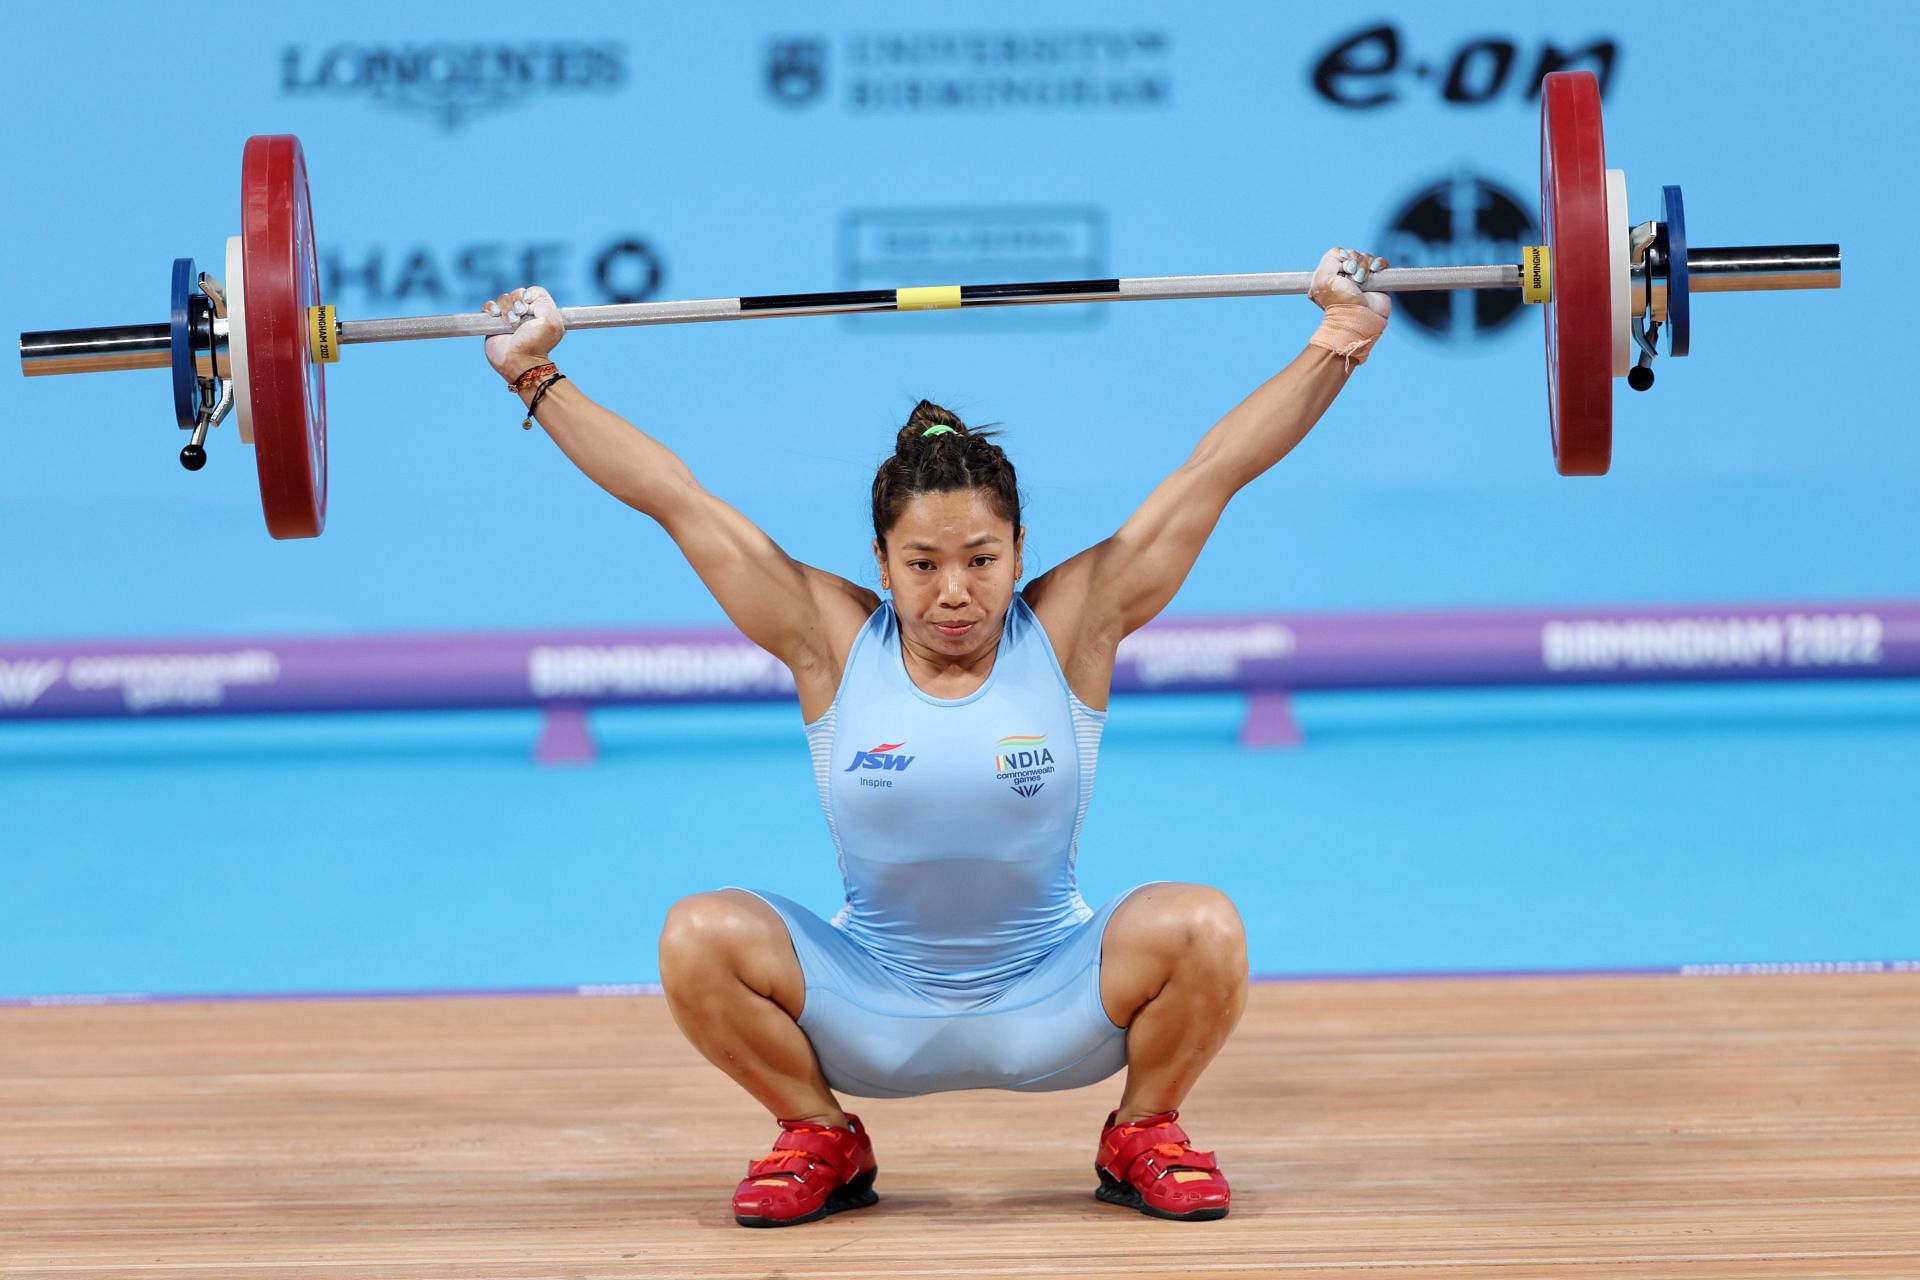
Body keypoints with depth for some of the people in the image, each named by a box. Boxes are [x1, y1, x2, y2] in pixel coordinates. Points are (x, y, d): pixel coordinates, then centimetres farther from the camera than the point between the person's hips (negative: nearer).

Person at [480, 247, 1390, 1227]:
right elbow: (672, 497, -7)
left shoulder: (1069, 631, -9)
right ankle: (820, 1141, 4)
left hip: (1049, 1004, -1)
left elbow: (1214, 471, -10)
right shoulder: (833, 642, -8)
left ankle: (1143, 1132, 3)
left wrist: (1337, 344, -13)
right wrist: (535, 376, -8)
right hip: (873, 1013, 1)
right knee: (700, 940, -23)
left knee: (1200, 929, -27)